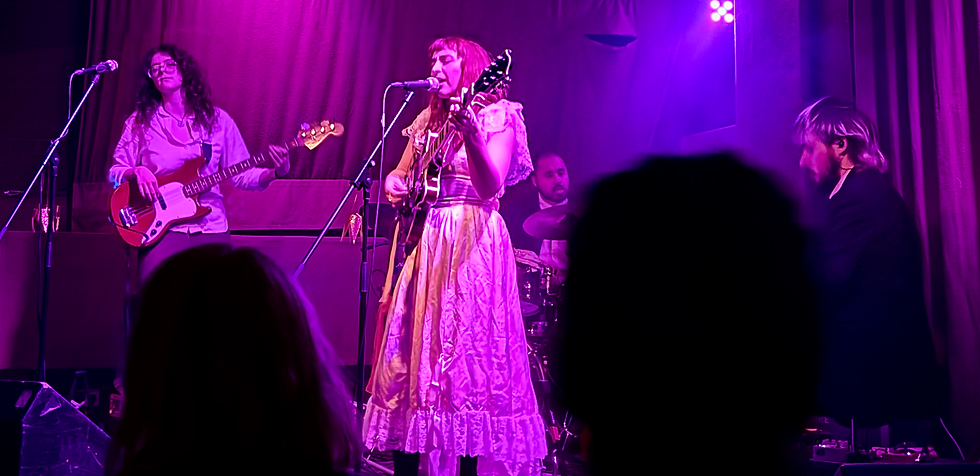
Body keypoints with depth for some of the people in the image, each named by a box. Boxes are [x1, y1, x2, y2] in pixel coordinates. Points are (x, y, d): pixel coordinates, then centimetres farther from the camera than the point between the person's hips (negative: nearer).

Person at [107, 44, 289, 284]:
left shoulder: (216, 119, 7)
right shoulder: (139, 122, 6)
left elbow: (240, 174, 7)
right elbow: (114, 173, 10)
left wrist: (274, 171, -12)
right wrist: (136, 171, -12)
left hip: (211, 226, 1)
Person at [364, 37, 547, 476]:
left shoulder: (497, 116, -2)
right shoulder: (428, 120, 16)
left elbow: (490, 187, -16)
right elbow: (401, 173, 23)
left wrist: (472, 135, -33)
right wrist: (395, 182, 0)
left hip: (472, 241, -6)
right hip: (425, 240, 7)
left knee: (467, 349, -9)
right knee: (413, 348, 4)